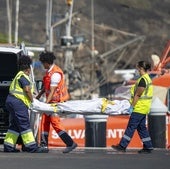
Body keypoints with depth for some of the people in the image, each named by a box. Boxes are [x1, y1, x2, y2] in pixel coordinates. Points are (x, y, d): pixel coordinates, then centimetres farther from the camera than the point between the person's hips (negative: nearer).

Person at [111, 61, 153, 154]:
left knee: (131, 127, -5)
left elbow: (137, 95, -19)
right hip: (143, 108, 10)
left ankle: (122, 146, -2)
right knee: (142, 128, 12)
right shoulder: (147, 79, 14)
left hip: (139, 108, -10)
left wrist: (132, 106, -16)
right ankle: (148, 147, 13)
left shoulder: (142, 80, -18)